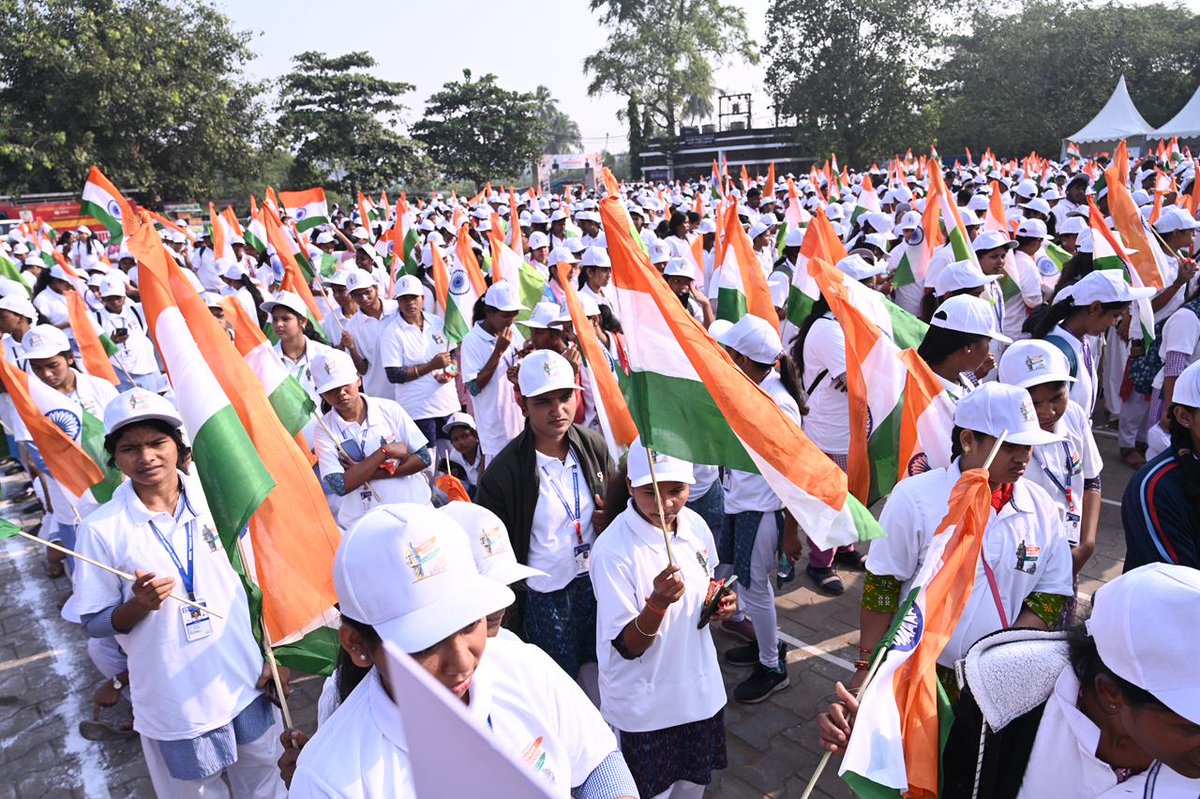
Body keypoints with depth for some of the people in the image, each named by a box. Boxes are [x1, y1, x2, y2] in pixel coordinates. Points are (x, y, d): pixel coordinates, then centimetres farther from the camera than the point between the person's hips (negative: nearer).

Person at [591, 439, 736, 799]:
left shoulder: (695, 525, -8)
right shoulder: (612, 550, -25)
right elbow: (627, 647, -21)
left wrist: (720, 604, -12)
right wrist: (658, 601, -38)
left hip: (700, 689, 5)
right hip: (643, 708, -5)